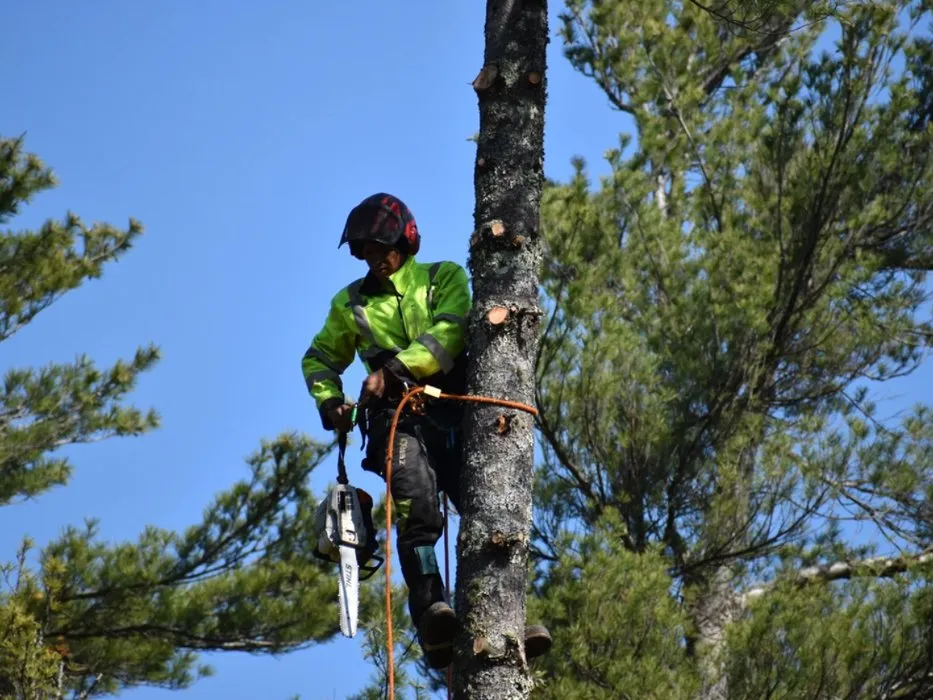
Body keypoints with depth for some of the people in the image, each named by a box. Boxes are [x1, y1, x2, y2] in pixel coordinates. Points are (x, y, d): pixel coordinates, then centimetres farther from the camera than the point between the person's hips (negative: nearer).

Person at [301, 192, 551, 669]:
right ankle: (432, 616, -39)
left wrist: (395, 369, -15)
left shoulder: (444, 279, 16)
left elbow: (450, 332, -3)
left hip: (455, 411, 0)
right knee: (416, 503, -26)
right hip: (399, 417, 0)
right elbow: (319, 358, 35)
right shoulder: (351, 303, 25)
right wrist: (329, 400, 13)